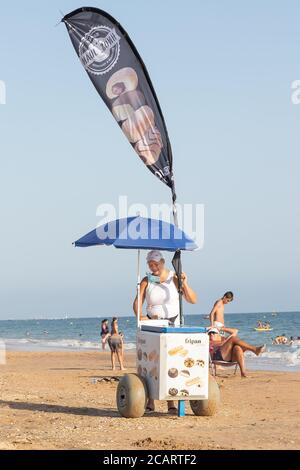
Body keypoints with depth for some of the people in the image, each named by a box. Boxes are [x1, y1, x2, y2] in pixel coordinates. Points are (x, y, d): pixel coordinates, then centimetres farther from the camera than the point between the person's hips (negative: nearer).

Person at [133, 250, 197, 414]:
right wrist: (140, 315, -24)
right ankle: (150, 401, 2)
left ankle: (171, 403, -3)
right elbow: (137, 302, -4)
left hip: (173, 325, -1)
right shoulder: (146, 281, 4)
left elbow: (193, 300, -3)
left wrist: (184, 283, -17)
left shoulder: (174, 278, 0)